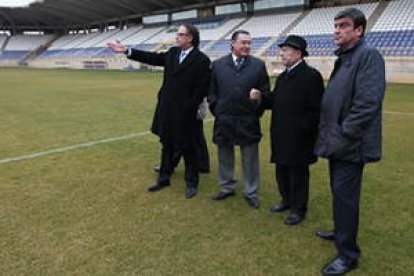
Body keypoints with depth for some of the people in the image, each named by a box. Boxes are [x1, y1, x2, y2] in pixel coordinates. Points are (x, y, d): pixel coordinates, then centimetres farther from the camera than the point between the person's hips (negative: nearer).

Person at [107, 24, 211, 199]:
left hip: (184, 112, -6)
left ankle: (191, 183, 21)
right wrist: (127, 51, 5)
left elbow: (202, 89, -13)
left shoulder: (201, 60, -11)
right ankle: (164, 178, 31)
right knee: (167, 145, 16)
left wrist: (188, 107, -15)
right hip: (167, 109, 6)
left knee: (187, 148, 5)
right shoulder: (172, 53, 9)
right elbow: (152, 58, 9)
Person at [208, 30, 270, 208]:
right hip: (224, 120, 1)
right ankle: (227, 187, 32)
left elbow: (265, 92, 4)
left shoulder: (258, 65, 1)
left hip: (249, 121, -1)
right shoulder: (218, 65, 4)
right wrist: (217, 111, 2)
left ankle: (251, 193, 22)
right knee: (225, 156, 14)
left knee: (250, 159, 7)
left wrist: (257, 112, -1)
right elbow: (212, 92, 7)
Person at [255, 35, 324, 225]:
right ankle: (287, 199, 36)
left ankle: (299, 209, 21)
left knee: (298, 173, 6)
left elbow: (317, 109, -17)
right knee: (282, 171, 17)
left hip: (298, 137, -8)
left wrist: (302, 129, -18)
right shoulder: (283, 76, 14)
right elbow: (275, 101, 13)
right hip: (281, 135, 8)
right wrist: (261, 97, -5)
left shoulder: (311, 75, -13)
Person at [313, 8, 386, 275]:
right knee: (339, 192, 20)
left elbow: (368, 102, -23)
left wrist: (343, 135, -20)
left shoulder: (368, 55, -14)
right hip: (338, 142, 9)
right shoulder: (344, 57, 15)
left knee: (344, 195, -1)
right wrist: (329, 132, 12)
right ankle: (342, 232, 39)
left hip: (350, 144, -9)